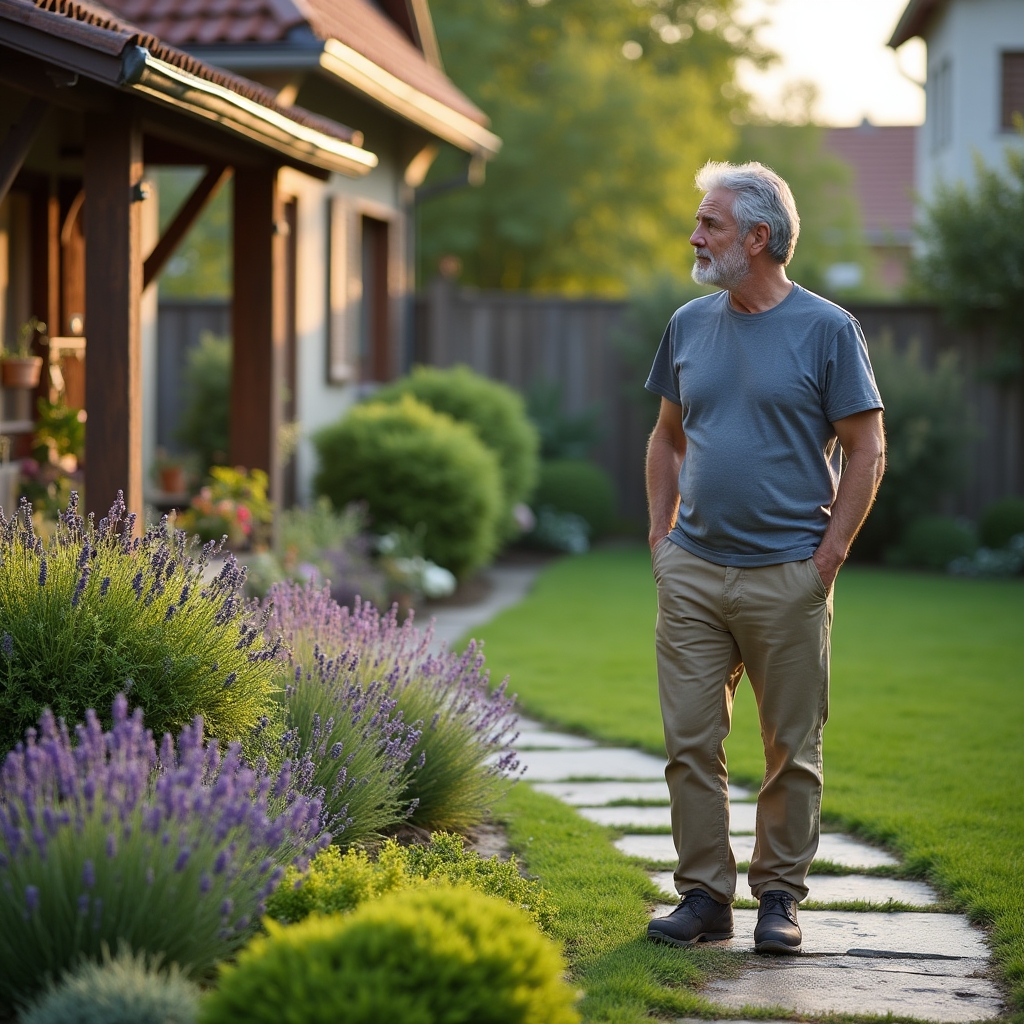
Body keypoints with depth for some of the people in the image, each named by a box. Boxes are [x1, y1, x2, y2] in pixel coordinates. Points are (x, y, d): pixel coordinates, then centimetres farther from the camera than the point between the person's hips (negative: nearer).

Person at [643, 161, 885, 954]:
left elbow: (867, 452, -3)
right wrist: (661, 537, 9)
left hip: (788, 576, -4)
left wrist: (828, 557, -8)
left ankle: (780, 897, 16)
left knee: (792, 749, 5)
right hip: (692, 571, 4)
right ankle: (705, 895, 13)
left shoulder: (827, 331, -4)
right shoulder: (689, 325, 10)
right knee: (691, 742, 3)